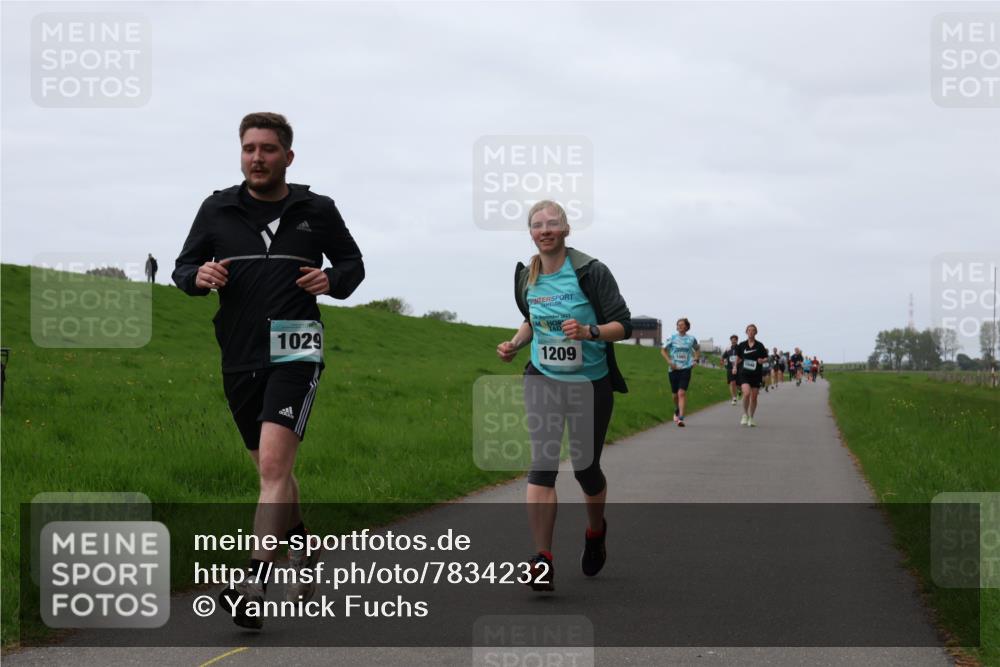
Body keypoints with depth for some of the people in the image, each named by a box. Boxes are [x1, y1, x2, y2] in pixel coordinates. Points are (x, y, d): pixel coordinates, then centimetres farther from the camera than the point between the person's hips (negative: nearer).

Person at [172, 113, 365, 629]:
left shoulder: (317, 211, 3)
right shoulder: (217, 210, 7)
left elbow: (353, 263, 16)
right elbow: (183, 267, 14)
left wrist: (332, 281, -7)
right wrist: (198, 277, -10)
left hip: (294, 353, -4)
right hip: (239, 358, 4)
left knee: (274, 464, -19)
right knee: (271, 469, 16)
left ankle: (255, 585, -24)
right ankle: (304, 550, 39)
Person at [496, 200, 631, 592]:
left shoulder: (591, 272, -13)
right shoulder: (526, 277, 1)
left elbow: (623, 325, -13)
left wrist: (589, 331, -30)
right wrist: (515, 343, 2)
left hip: (591, 383, -2)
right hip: (543, 380, 2)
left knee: (586, 468, 9)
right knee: (542, 464, -14)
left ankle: (596, 531, 42)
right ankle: (541, 560, -18)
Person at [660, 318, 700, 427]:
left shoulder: (691, 339, 4)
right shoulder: (672, 338, 2)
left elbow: (697, 349, 22)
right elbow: (663, 350, 9)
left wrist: (696, 359, 6)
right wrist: (669, 361, -4)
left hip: (685, 369, -2)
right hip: (674, 369, 2)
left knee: (682, 393, -15)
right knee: (675, 394, 11)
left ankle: (681, 418, -20)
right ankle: (677, 411, 40)